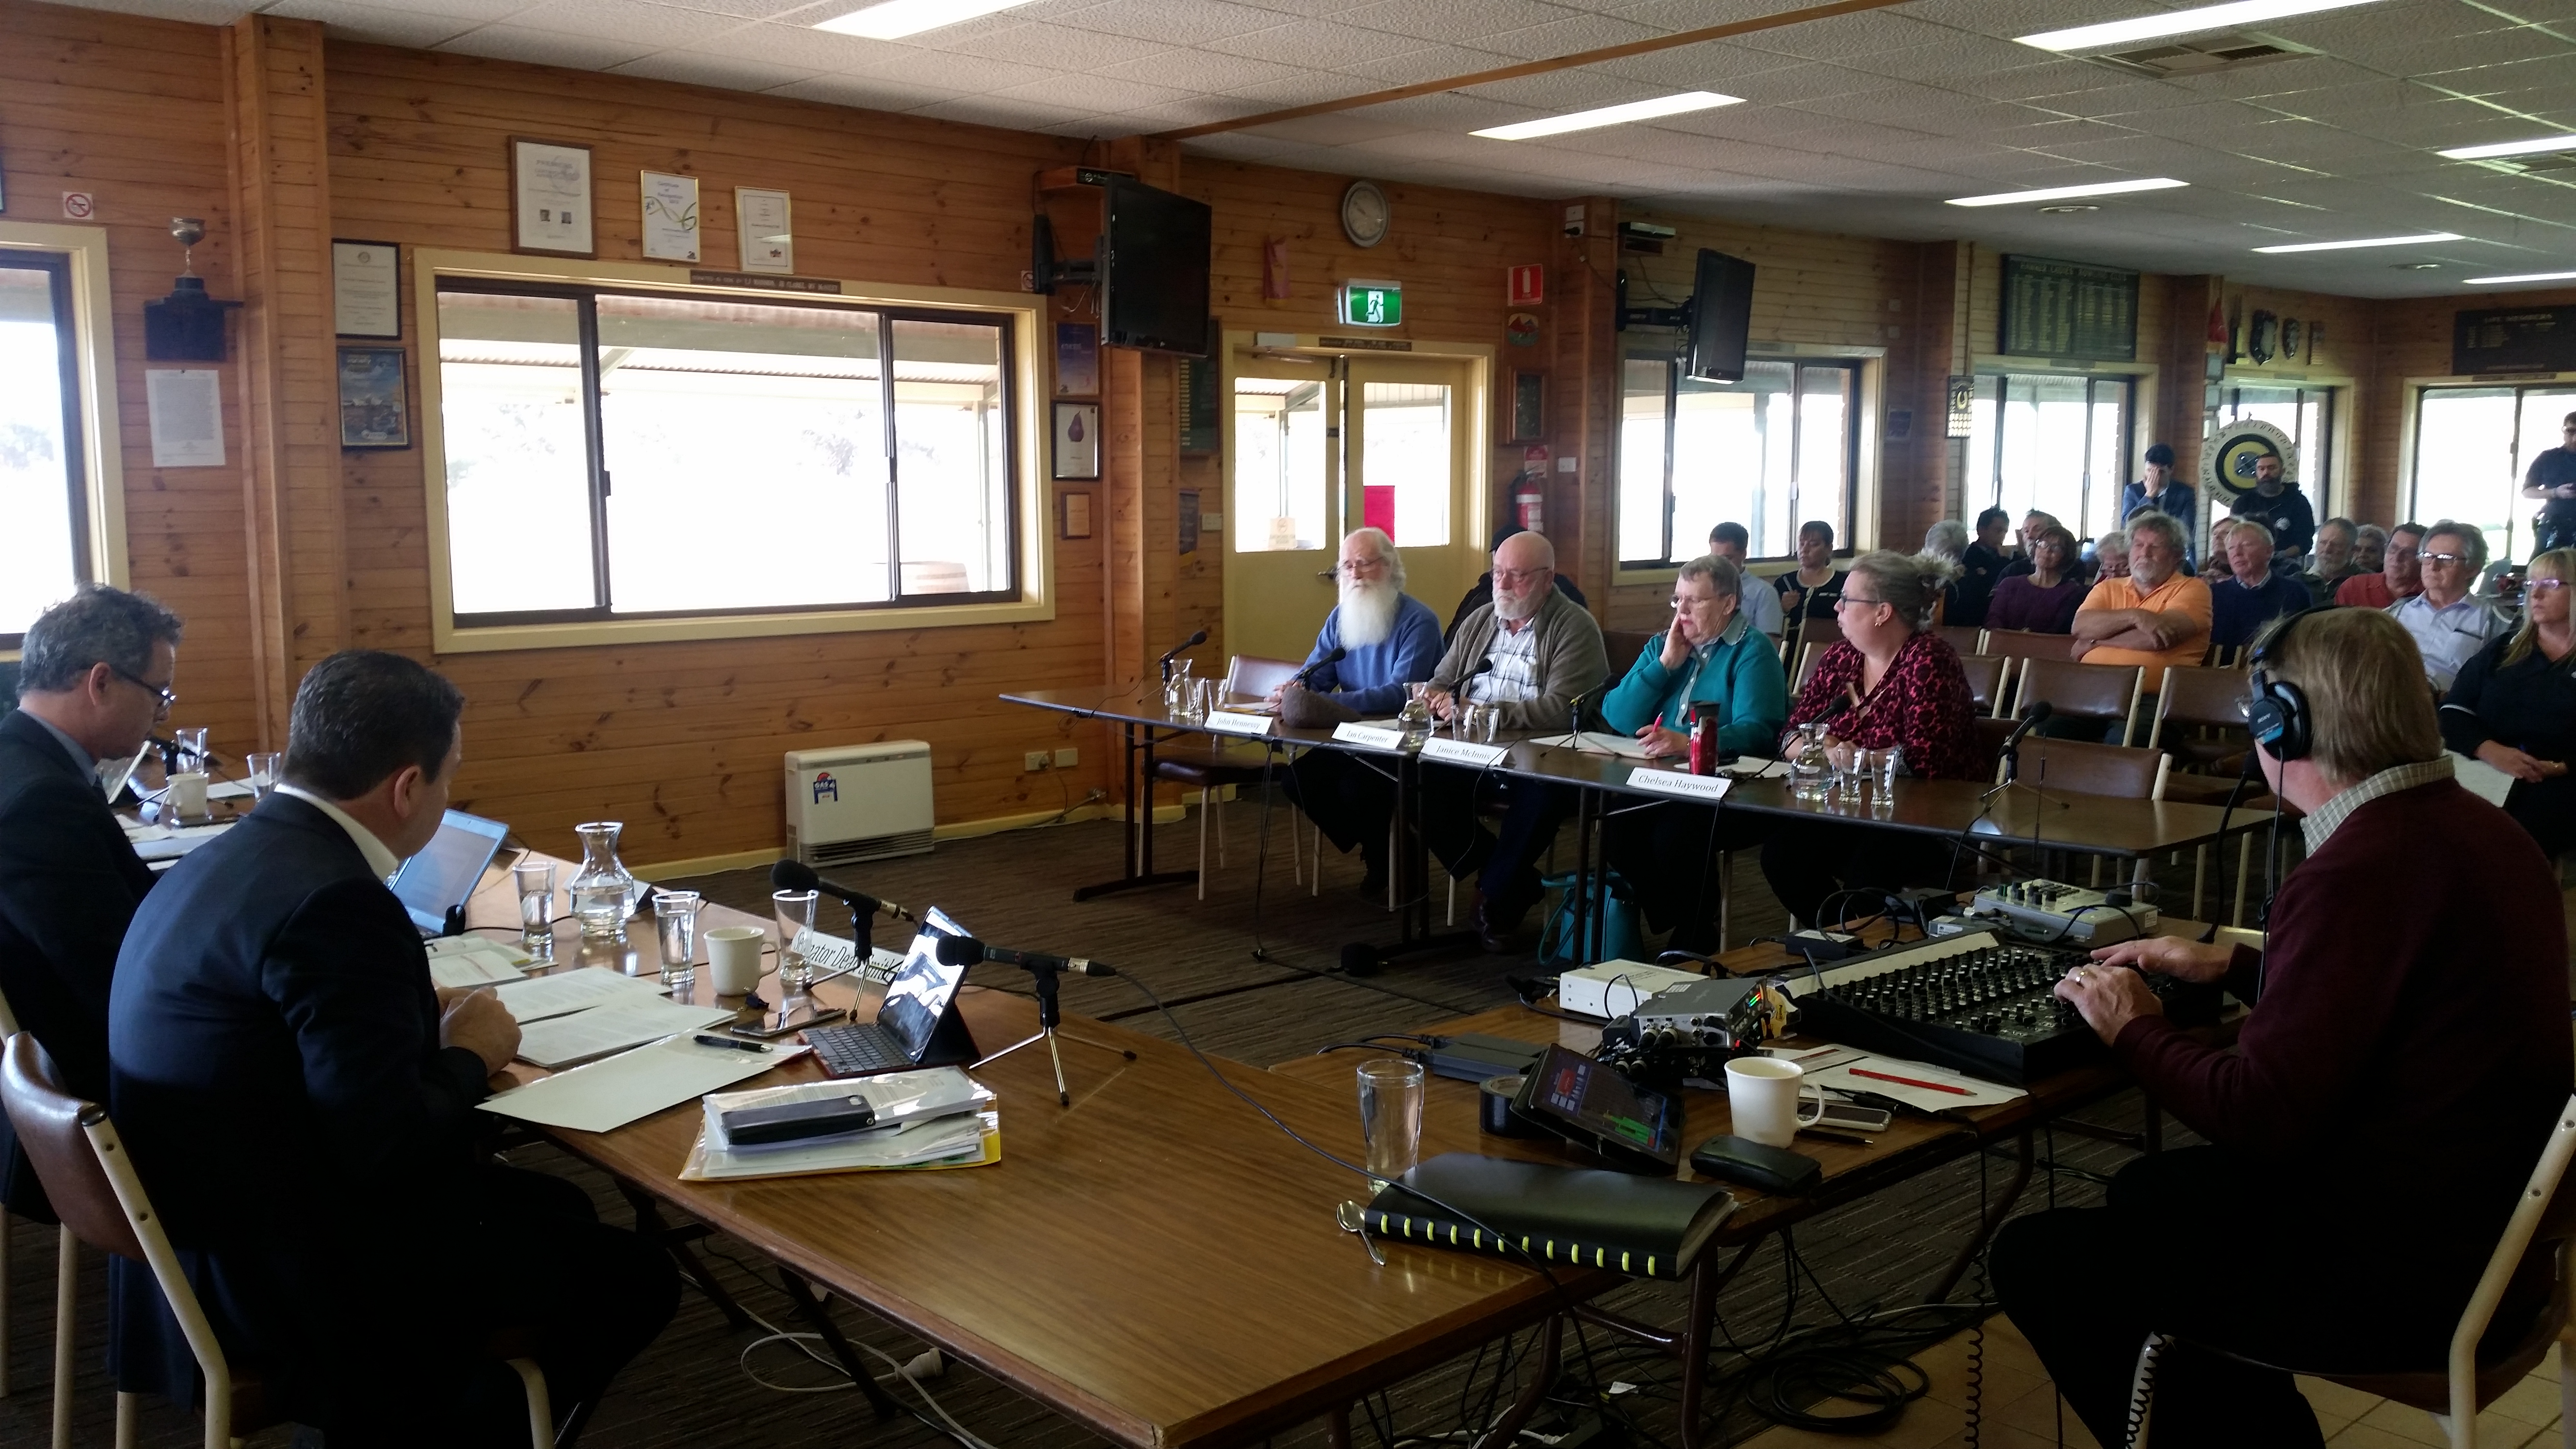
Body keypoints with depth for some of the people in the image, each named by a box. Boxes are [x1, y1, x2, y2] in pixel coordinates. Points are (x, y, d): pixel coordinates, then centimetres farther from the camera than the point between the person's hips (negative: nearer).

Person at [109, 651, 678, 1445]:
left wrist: (414, 1019, 6)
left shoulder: (228, 858, 4)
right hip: (291, 1280, -10)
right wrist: (470, 1055, -8)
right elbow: (388, 1146, -26)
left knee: (557, 1210, 20)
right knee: (634, 1279, 2)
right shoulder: (334, 900, -25)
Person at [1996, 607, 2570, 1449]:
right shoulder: (2472, 825, 4)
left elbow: (2261, 1117, -26)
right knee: (2149, 1189, 27)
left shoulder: (2361, 869, -27)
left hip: (2408, 1283, -10)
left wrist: (2134, 1032, -10)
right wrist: (2232, 967, 19)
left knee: (2035, 1257, -1)